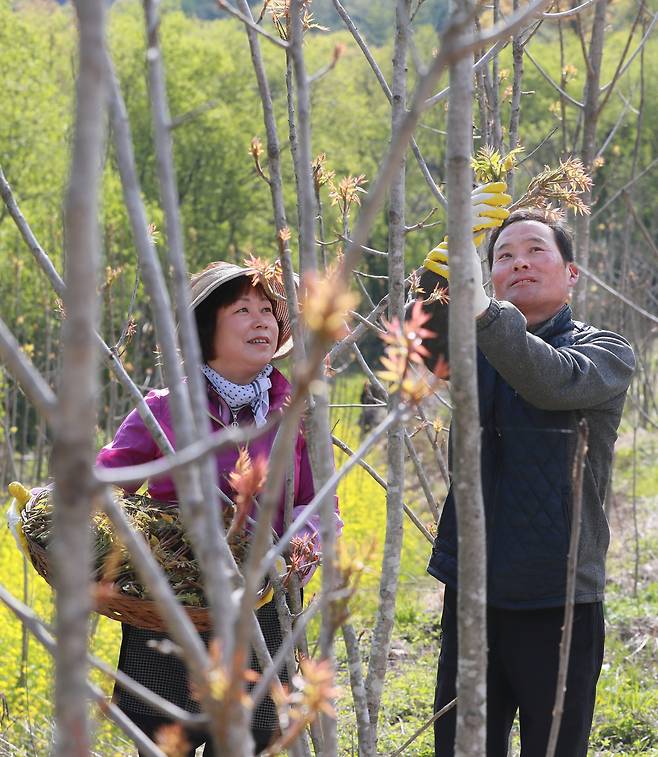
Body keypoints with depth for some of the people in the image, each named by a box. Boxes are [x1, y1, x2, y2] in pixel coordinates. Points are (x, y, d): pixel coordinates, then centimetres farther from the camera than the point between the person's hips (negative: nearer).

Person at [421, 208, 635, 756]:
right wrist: (442, 270, -28)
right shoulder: (475, 351, 11)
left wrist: (481, 310, -42)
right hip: (470, 592, 4)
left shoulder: (606, 353, -2)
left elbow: (554, 382, -25)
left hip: (558, 605, -4)